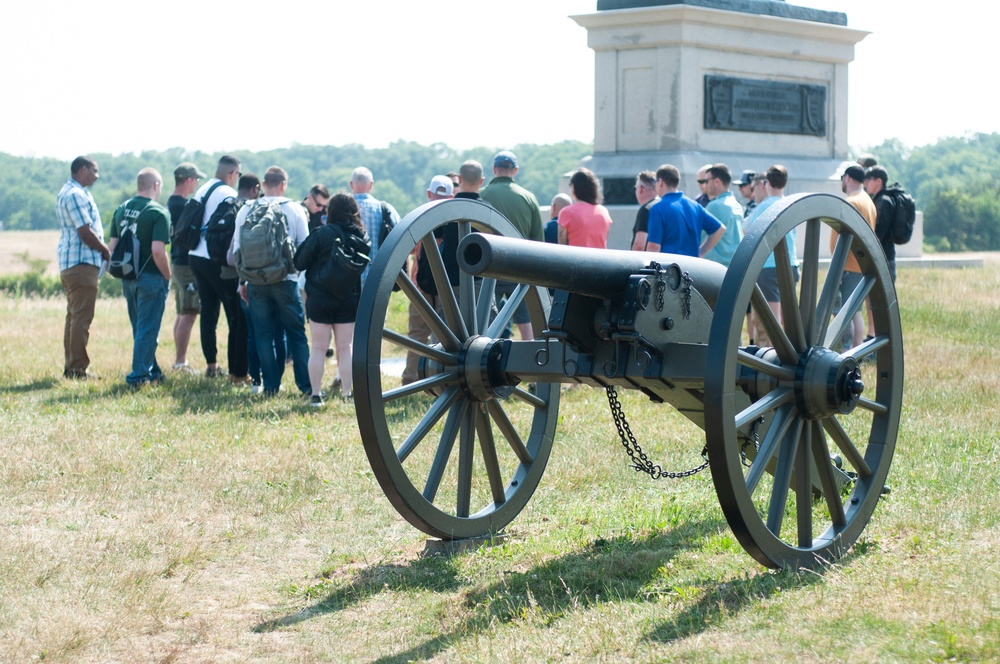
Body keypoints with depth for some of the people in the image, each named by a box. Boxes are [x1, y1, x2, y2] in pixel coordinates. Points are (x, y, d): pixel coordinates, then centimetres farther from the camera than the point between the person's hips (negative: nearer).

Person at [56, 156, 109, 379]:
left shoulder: (67, 192, 19)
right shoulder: (75, 195, -15)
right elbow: (85, 232, -20)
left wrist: (102, 251, 11)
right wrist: (107, 251, -6)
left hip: (69, 263, 11)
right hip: (81, 262, -11)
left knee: (74, 316, 14)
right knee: (82, 318, -8)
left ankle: (70, 367, 18)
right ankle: (78, 369, -7)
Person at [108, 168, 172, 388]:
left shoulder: (121, 210, 7)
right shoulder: (158, 213, -14)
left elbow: (112, 246, 8)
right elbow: (157, 250, -22)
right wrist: (168, 276, -10)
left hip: (128, 278, 7)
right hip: (151, 278, -7)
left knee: (140, 329, 18)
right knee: (147, 330, 0)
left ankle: (152, 372, 29)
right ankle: (138, 376, -1)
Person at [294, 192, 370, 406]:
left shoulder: (322, 233, -11)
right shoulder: (361, 236, 0)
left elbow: (299, 262, -6)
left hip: (320, 298, -3)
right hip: (349, 298, 3)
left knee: (319, 348, 4)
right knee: (345, 348, 10)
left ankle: (315, 394, 4)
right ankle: (347, 392, 9)